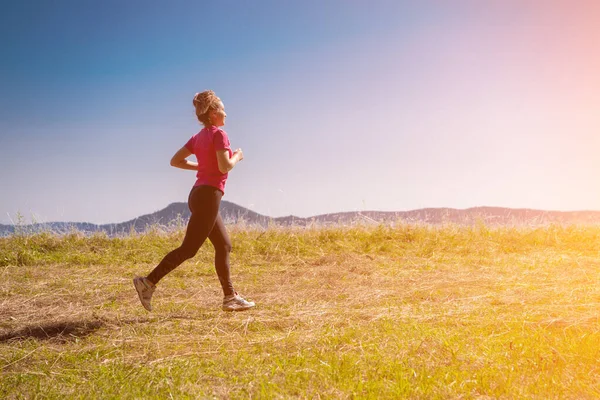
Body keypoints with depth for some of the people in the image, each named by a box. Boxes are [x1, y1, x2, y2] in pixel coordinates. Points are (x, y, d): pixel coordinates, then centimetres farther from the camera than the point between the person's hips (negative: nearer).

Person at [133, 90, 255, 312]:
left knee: (224, 246, 12)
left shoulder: (198, 137, 14)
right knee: (188, 249, -8)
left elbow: (175, 161, 12)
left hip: (198, 194, 10)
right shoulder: (219, 134, -9)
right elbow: (225, 166, -19)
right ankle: (149, 282, -10)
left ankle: (230, 297, 13)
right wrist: (237, 156, 1)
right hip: (209, 196, -10)